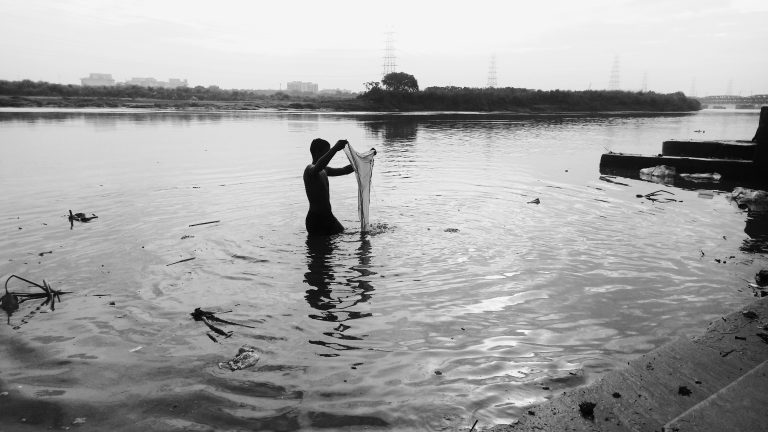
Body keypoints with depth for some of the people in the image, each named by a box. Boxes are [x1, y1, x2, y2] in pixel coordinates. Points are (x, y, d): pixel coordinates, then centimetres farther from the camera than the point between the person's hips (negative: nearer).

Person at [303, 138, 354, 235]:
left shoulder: (324, 170, 13)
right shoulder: (310, 170, -17)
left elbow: (344, 171, 23)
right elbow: (318, 166, -43)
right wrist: (335, 148, -53)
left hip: (328, 216, 10)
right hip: (315, 219, -10)